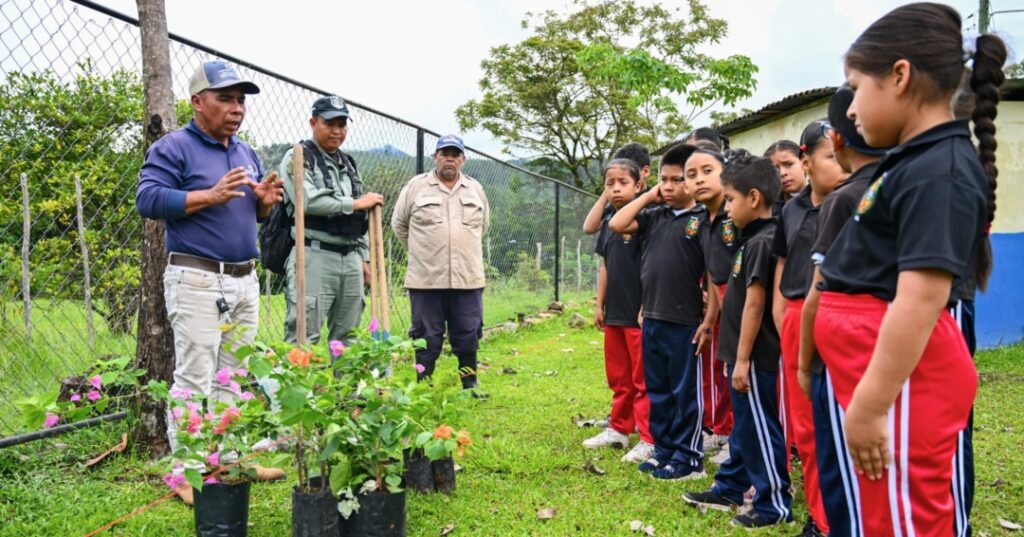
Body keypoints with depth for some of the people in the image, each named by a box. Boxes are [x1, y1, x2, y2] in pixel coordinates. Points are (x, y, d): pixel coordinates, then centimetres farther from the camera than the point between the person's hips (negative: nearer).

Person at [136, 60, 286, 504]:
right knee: (194, 380, -6)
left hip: (245, 280, 8)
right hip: (197, 280, -7)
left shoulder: (246, 153, 17)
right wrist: (211, 195, -21)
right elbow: (147, 199, -15)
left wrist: (264, 201, -1)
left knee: (234, 377, 13)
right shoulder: (173, 148, -5)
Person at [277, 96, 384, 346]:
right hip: (315, 257, -7)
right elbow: (308, 200, -19)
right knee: (303, 338, -8)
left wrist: (364, 257, 16)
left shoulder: (348, 163, 20)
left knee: (348, 340, 10)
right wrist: (356, 203, -11)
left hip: (351, 259, 7)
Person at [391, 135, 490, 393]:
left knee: (468, 335, 7)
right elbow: (399, 223, 10)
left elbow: (483, 225, 24)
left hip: (468, 279, 3)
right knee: (426, 337, 4)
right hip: (426, 279, -2)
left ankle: (470, 384, 20)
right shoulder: (416, 186, 1)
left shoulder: (475, 189, 11)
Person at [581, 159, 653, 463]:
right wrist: (600, 305, 14)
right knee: (618, 377, 17)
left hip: (639, 313, -7)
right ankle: (619, 429, 29)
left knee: (643, 379, 0)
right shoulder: (609, 222, 10)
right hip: (614, 313, 7)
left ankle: (648, 439, 7)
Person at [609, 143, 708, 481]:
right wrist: (648, 197, 3)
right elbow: (616, 225, 1)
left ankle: (688, 458, 17)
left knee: (685, 393, 5)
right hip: (651, 320, 6)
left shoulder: (703, 220, -7)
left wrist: (709, 322, -12)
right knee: (657, 391, 15)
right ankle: (663, 450, 28)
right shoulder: (654, 216, 10)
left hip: (685, 323, -6)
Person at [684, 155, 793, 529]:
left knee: (760, 429, 0)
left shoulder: (761, 242, -17)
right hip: (745, 353, 10)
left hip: (756, 356, -10)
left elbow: (754, 304, -20)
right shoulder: (753, 240, 13)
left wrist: (742, 359, -19)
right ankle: (729, 489, 32)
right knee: (743, 426, 19)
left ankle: (775, 504, 11)